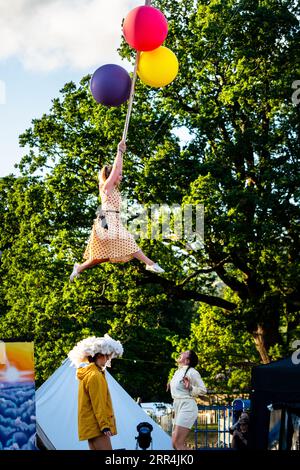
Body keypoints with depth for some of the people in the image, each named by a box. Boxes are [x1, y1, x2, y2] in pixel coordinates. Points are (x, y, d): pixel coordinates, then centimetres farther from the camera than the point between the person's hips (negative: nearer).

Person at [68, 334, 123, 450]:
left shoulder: (87, 374, 17)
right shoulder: (95, 376, -13)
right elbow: (98, 405, -17)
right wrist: (105, 426, -19)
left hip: (90, 426, 10)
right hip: (96, 427, -10)